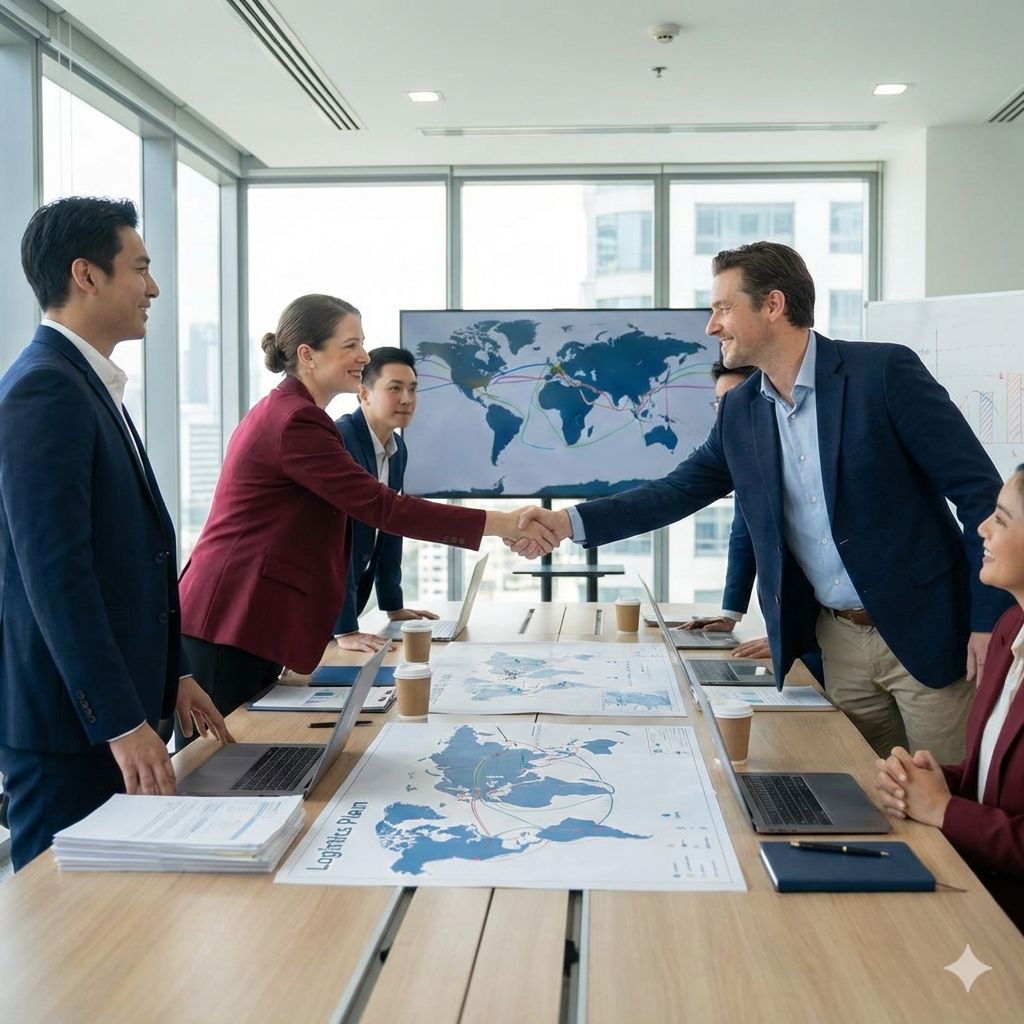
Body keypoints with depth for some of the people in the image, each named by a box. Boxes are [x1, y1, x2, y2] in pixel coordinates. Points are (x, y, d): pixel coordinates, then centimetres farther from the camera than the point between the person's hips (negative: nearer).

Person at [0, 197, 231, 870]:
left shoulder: (92, 386, 15)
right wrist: (123, 723, -23)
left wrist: (172, 674, 19)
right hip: (68, 717, -9)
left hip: (115, 703, 9)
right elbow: (55, 574, -23)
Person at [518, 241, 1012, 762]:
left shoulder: (884, 371, -14)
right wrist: (570, 521, -2)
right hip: (841, 639, 5)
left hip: (927, 629, -5)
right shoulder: (739, 411, 4)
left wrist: (989, 619, -14)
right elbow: (680, 489, 11)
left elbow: (979, 488, -12)